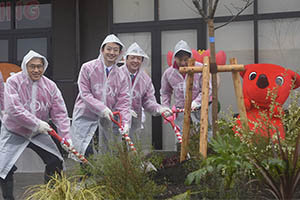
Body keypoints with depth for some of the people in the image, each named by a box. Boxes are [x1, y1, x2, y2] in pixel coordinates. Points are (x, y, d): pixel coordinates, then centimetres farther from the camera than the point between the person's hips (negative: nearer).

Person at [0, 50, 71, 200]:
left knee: (55, 162, 2)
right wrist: (37, 123, -30)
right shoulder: (13, 82, -18)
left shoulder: (50, 86, -8)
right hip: (14, 133, -3)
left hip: (39, 133, 3)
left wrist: (66, 137, -21)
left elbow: (60, 113, -10)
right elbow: (13, 109, -29)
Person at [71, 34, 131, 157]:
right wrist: (102, 108, -23)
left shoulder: (120, 76, 5)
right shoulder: (88, 68, -5)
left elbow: (123, 102, 0)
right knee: (86, 153, -11)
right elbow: (85, 94, -11)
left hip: (108, 118, 4)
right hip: (86, 116, -4)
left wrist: (125, 121, -16)